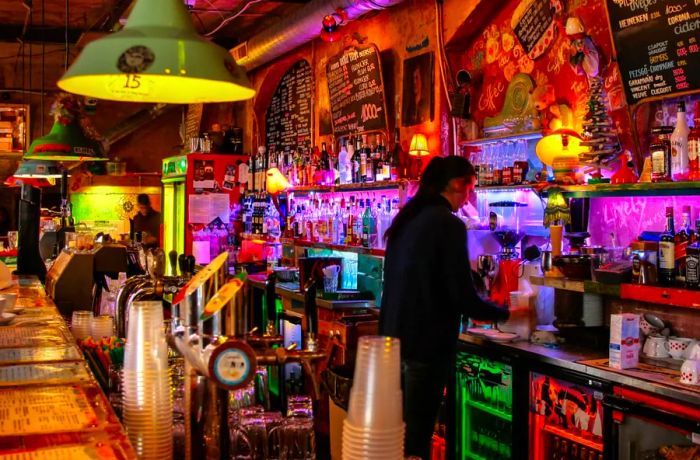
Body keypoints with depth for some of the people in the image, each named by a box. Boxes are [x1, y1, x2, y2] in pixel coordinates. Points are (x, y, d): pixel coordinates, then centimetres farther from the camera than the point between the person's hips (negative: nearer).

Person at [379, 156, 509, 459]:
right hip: (425, 342, -8)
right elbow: (464, 297, -16)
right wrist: (506, 313, 1)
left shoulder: (406, 220, 10)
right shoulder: (448, 224, -15)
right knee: (416, 433, 1)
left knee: (398, 429, 18)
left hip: (394, 336, 8)